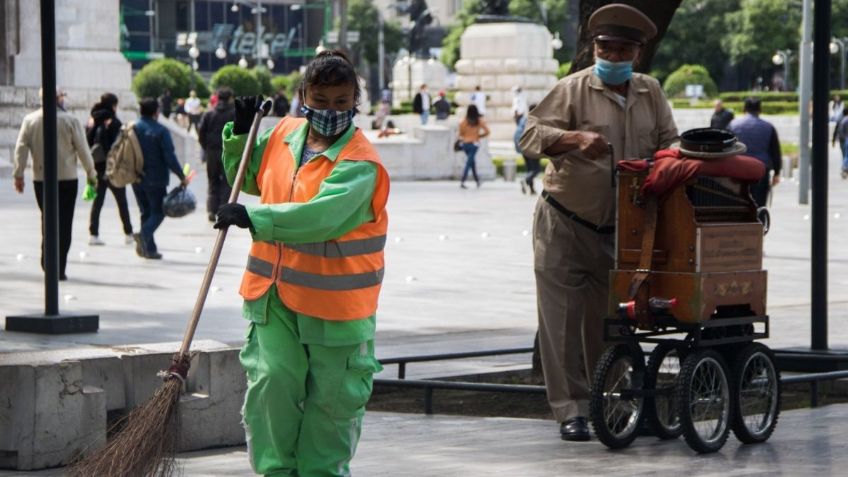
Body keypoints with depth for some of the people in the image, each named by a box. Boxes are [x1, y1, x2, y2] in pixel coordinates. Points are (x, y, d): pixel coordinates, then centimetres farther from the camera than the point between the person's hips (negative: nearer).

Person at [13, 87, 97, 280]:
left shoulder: (30, 120, 1)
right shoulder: (70, 121, -6)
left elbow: (21, 148, -1)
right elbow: (82, 149, -4)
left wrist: (18, 174, 4)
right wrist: (91, 173, 7)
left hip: (40, 179, 3)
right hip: (67, 178, -3)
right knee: (64, 223, 2)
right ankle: (59, 269, -2)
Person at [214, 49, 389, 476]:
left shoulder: (360, 163, -17)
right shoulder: (282, 135, 4)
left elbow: (321, 216, -32)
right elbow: (246, 179, 24)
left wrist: (254, 218, -35)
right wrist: (240, 135, 6)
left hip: (336, 301, -4)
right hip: (275, 295, 4)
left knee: (332, 396, 7)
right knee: (271, 382, -5)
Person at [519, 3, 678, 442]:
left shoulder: (650, 93, 6)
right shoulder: (573, 89, -8)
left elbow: (668, 144, 12)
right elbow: (531, 134, -15)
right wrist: (576, 138, -31)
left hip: (617, 230, 4)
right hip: (564, 225, -3)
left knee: (607, 320, 10)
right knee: (563, 319, -6)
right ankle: (571, 410, -3)